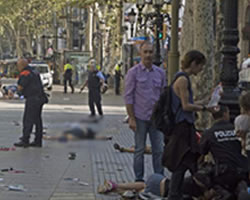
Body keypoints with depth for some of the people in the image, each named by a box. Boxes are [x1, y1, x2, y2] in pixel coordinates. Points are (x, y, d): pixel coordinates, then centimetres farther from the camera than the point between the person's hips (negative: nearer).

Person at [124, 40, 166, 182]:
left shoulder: (160, 73, 8)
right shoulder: (134, 72, -4)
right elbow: (128, 97, -5)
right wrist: (131, 118, -10)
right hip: (140, 118, -3)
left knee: (159, 149, 3)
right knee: (139, 150, 4)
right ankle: (139, 179, 13)